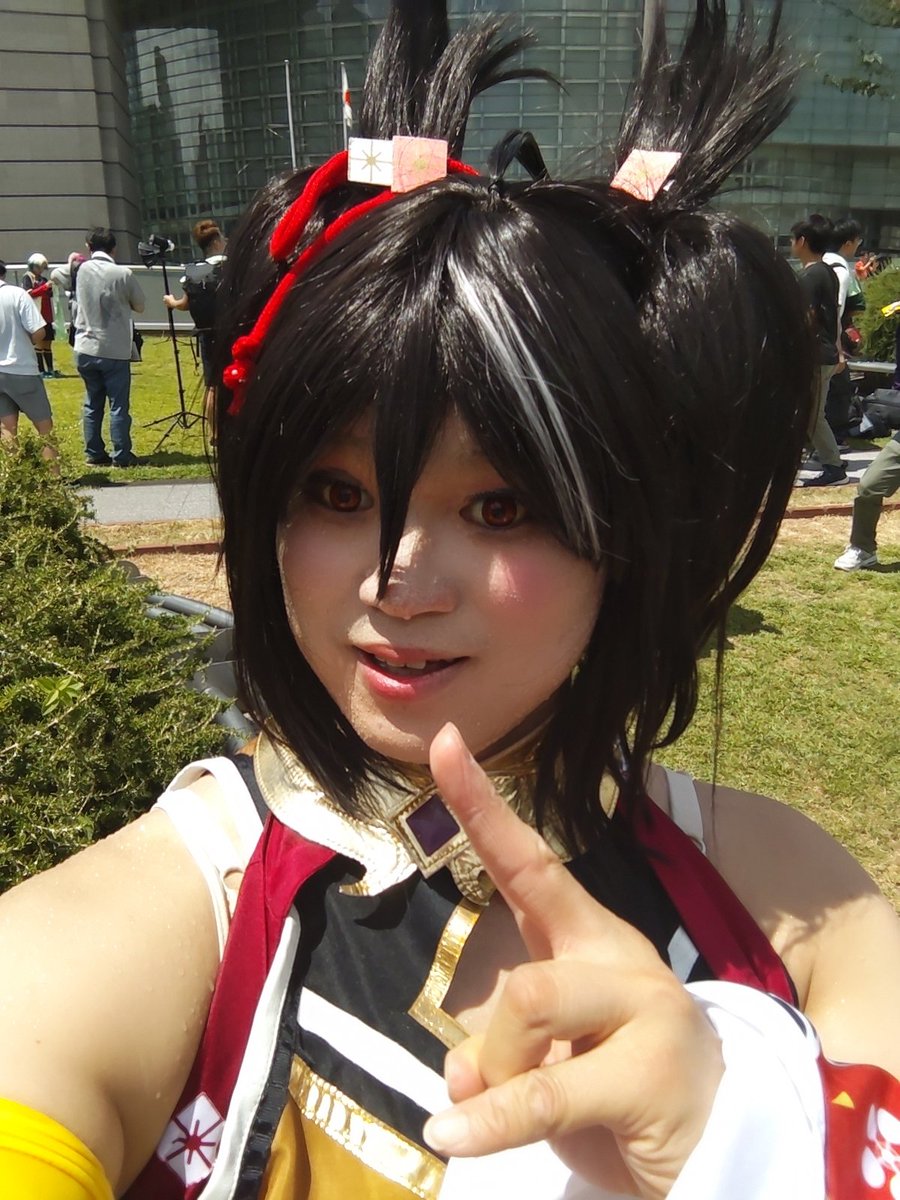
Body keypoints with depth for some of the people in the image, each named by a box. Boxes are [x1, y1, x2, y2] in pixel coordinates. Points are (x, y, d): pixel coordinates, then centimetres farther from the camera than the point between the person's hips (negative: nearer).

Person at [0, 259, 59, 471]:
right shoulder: (17, 294, -8)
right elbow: (38, 333, -15)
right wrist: (27, 343, 6)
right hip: (21, 370, -3)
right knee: (45, 426, 6)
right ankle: (54, 475, 5)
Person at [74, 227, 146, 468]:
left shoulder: (82, 270, 3)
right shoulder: (123, 274, -10)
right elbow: (140, 306, 2)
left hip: (85, 350, 5)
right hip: (115, 351, -4)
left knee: (92, 404, 13)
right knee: (119, 405, 1)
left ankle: (94, 454, 15)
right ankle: (122, 456, 2)